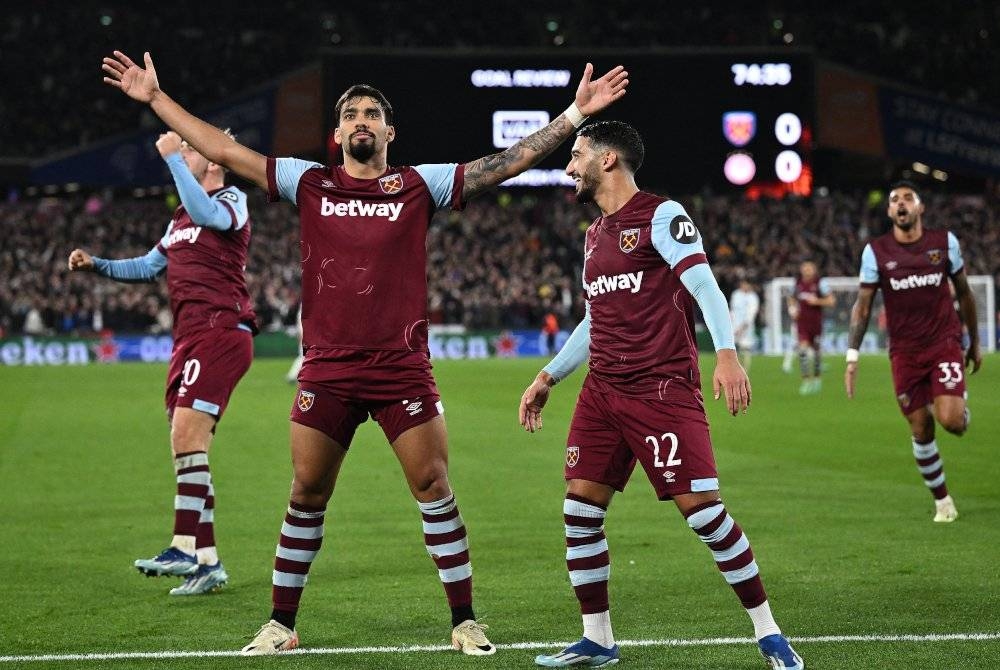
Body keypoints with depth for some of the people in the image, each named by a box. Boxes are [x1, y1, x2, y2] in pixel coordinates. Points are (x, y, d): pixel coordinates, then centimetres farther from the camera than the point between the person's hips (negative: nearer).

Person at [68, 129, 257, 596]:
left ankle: (186, 547, -26)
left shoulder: (232, 201, -2)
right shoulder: (180, 219, 24)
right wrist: (96, 265, 19)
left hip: (220, 331, -9)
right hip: (190, 339, 9)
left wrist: (171, 157, -22)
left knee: (187, 431, -21)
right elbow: (149, 267, 32)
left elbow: (207, 216, -26)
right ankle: (207, 561, 9)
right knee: (187, 445, 6)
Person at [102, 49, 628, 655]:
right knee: (306, 496, 6)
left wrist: (575, 113, -6)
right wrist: (155, 97, 8)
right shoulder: (309, 184, 8)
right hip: (327, 371, 1)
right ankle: (282, 625, 16)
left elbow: (510, 162, 0)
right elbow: (223, 151, 10)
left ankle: (466, 621, 8)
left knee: (435, 488, -2)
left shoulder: (420, 185, 3)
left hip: (403, 368, -1)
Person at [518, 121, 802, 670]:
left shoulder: (661, 215, -4)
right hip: (602, 392, 8)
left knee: (703, 510, -10)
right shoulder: (595, 234, 19)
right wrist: (548, 378, 26)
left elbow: (702, 283, -16)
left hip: (664, 391, -8)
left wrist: (726, 353, -29)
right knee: (579, 511, 0)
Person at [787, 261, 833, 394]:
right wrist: (792, 308, 2)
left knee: (817, 350, 8)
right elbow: (792, 299, 22)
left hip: (816, 322, -2)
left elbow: (831, 301, -3)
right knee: (803, 349, -13)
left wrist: (817, 301, -17)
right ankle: (806, 380, -10)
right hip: (801, 322, 2)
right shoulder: (797, 283, 6)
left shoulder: (820, 283, -5)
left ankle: (817, 378, 29)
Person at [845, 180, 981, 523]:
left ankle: (960, 404, 18)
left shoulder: (945, 241, -1)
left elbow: (964, 293, 10)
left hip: (945, 343, -1)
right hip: (904, 351, 1)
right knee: (921, 430, 1)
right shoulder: (875, 251, -3)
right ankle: (942, 501, 19)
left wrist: (975, 343, 15)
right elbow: (862, 306, 1)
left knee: (950, 420, -19)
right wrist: (852, 357, -8)